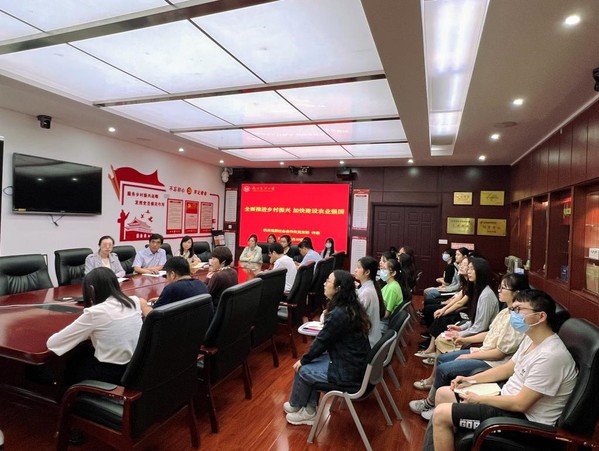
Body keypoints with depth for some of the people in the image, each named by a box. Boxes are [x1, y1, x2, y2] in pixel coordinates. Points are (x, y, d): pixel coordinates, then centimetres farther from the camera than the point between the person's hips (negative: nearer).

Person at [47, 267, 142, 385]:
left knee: (68, 366, 23)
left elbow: (52, 343, -7)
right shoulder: (134, 302, -2)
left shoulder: (94, 313, -18)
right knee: (84, 356, 28)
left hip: (111, 374, -5)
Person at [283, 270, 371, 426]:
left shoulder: (338, 314, -25)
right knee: (311, 363, 16)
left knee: (302, 369, 6)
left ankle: (295, 406, 32)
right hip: (355, 363, 8)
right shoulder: (353, 307, 2)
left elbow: (321, 342, -14)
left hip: (349, 372, -8)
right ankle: (309, 410, 23)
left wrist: (302, 360, 1)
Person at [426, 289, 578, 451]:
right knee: (443, 394, 10)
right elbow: (507, 368, 15)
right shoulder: (531, 339, 2)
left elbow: (520, 404, -26)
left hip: (524, 417, -9)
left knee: (441, 414, -15)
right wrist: (471, 380, 5)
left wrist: (479, 399, -14)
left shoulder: (550, 356, -28)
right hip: (508, 397, 9)